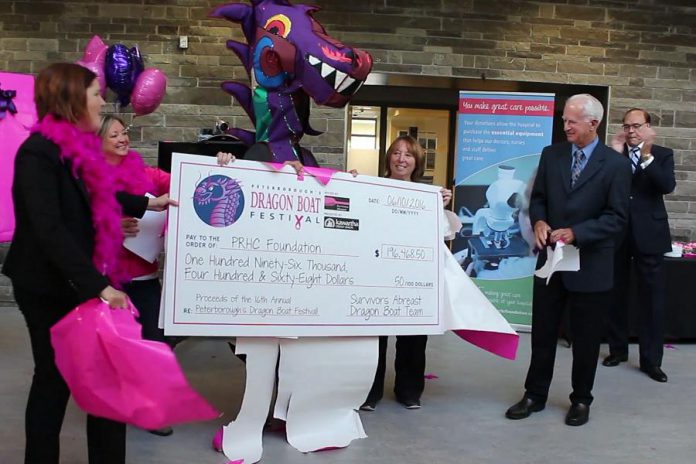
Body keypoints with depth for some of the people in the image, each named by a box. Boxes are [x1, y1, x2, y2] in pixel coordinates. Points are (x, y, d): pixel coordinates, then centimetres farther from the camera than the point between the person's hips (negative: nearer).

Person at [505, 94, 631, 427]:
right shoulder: (551, 155, 3)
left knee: (586, 338, 11)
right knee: (542, 332, 11)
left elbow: (617, 218, -12)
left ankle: (581, 400, 28)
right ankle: (535, 395, 26)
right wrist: (539, 222, -13)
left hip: (590, 265, -3)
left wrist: (575, 233, -23)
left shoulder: (616, 165, -9)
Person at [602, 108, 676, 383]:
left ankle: (651, 359, 8)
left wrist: (647, 155, -22)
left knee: (652, 297, 1)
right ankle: (618, 349, 25)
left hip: (648, 234, -1)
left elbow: (668, 186, -13)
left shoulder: (662, 155, 3)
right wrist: (615, 154, -14)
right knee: (616, 294, 11)